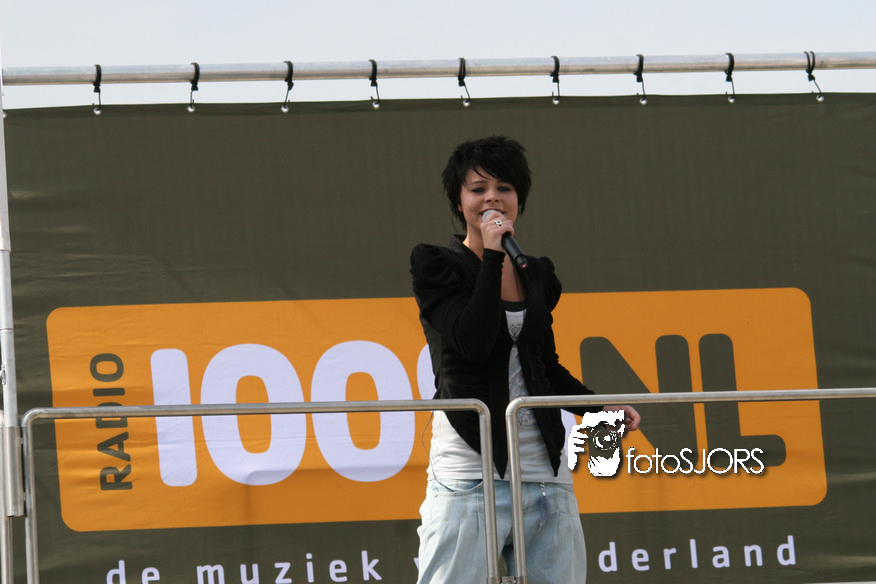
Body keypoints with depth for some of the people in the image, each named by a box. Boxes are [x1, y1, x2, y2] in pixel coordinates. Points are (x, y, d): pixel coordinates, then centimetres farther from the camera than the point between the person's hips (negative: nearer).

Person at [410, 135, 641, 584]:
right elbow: (473, 341, -15)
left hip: (544, 471, 5)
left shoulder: (537, 276, 17)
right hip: (469, 470, -5)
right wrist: (493, 256, -11)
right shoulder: (437, 267, 2)